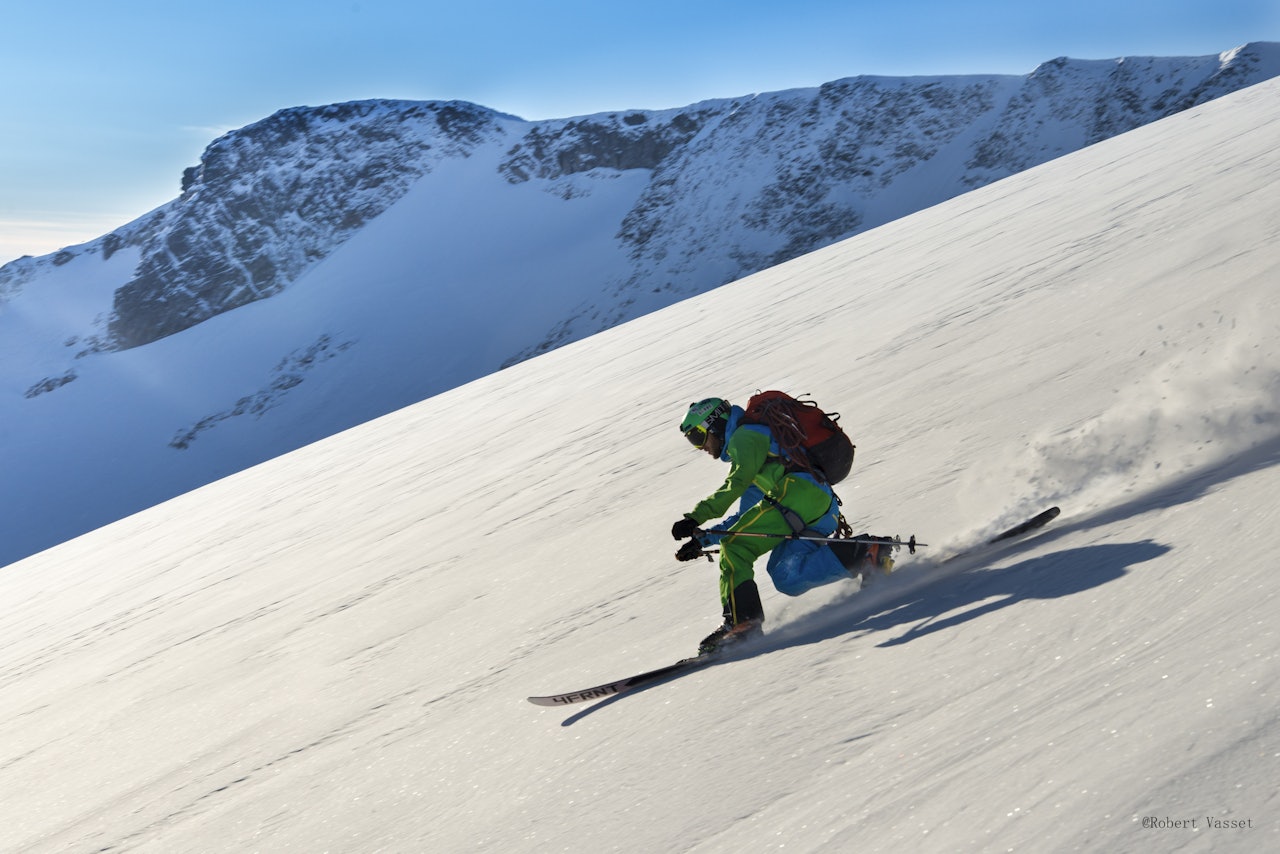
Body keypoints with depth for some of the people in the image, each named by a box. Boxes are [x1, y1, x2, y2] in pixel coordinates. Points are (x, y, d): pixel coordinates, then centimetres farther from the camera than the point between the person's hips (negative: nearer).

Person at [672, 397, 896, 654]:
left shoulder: (745, 436, 7)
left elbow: (736, 485, -11)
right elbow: (745, 518, 35)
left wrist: (695, 517, -14)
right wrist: (703, 540, 28)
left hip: (799, 491, -9)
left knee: (733, 547, -10)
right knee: (786, 578, -4)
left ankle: (742, 621, -22)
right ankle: (866, 553, -7)